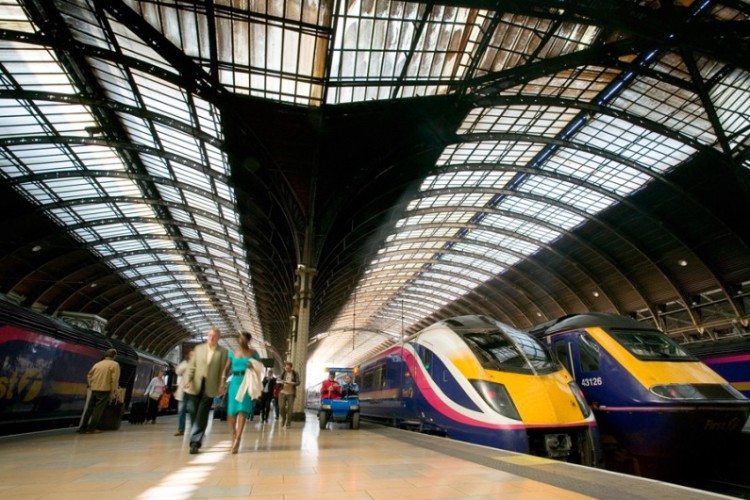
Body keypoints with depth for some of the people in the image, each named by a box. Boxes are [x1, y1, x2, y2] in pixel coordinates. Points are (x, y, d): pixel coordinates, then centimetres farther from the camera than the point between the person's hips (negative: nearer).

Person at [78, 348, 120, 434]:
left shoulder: (97, 364, 14)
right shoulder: (115, 364, -3)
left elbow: (89, 375, 13)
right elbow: (115, 379, -10)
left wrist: (91, 385, 20)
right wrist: (114, 391, -4)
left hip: (94, 389, 5)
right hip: (104, 390, -5)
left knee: (89, 408, 13)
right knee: (98, 409, 1)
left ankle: (83, 428, 16)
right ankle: (91, 428, 2)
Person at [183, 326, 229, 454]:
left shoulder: (223, 352, 0)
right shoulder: (198, 348, 8)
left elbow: (223, 371, -3)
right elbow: (191, 366, 6)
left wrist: (222, 386, -12)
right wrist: (187, 379, -9)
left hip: (210, 387, -3)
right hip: (196, 386, 3)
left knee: (202, 416, -5)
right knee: (194, 414, 10)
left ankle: (195, 443, 0)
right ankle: (196, 441, 28)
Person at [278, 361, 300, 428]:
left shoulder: (295, 374, 1)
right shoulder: (283, 373, 5)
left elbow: (298, 382, -5)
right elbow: (278, 380, 8)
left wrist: (291, 383, -22)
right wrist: (280, 382, -16)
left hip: (291, 393, -1)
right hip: (282, 392, 1)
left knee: (289, 408, -1)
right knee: (281, 407, -7)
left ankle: (288, 423, 16)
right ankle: (283, 418, 23)